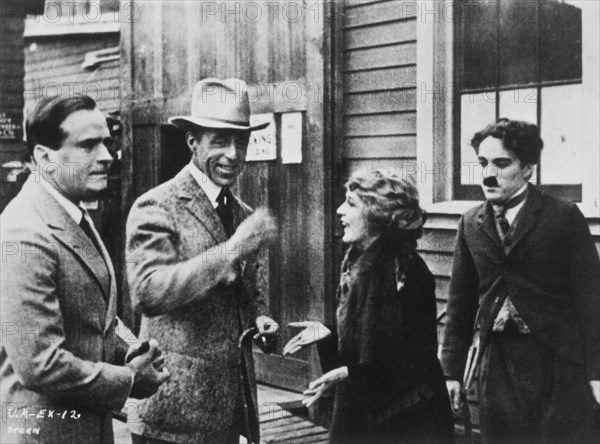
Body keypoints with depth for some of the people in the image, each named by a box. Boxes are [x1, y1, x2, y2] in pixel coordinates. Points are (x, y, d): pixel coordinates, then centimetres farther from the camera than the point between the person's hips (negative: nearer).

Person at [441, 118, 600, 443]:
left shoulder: (564, 217, -5)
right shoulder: (471, 224, 7)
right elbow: (461, 302, 10)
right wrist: (452, 370, 7)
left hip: (559, 364, -3)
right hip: (497, 364, 3)